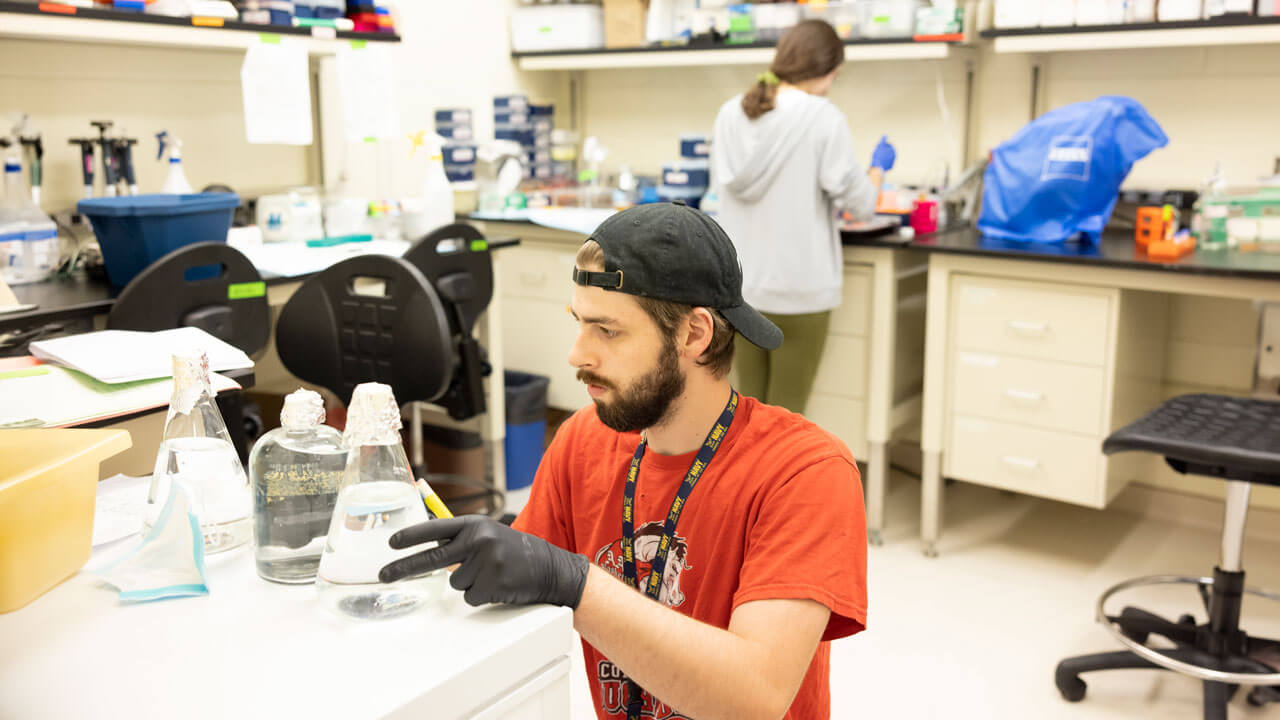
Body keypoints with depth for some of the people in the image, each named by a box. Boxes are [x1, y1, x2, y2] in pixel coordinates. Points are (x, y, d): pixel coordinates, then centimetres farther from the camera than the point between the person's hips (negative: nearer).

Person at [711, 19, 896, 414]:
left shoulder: (730, 113, 4)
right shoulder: (823, 118, -12)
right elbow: (860, 203, -9)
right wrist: (878, 168, 13)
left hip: (741, 282, 5)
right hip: (798, 287, -5)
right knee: (786, 412, 6)